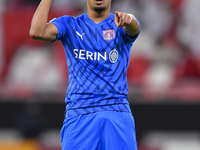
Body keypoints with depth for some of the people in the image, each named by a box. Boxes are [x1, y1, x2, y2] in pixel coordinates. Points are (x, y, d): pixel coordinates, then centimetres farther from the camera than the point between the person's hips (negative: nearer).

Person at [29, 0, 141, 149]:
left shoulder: (121, 27, 9)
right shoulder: (69, 25, 11)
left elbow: (134, 29, -17)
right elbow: (36, 32, -7)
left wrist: (128, 19, -41)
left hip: (118, 115, 0)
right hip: (78, 114, 0)